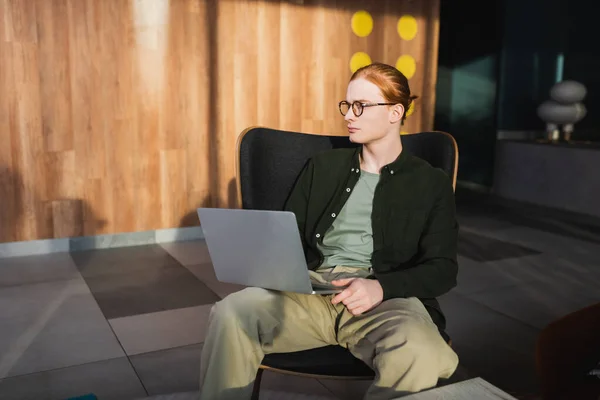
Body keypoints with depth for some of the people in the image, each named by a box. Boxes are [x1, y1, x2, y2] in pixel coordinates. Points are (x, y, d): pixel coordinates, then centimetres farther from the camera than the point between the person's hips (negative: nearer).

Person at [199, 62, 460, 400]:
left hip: (388, 298, -2)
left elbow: (443, 269, 2)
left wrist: (381, 286, -17)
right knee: (231, 314, -27)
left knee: (418, 355, -36)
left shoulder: (431, 183, 10)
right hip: (311, 289, 2)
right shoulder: (323, 166, 19)